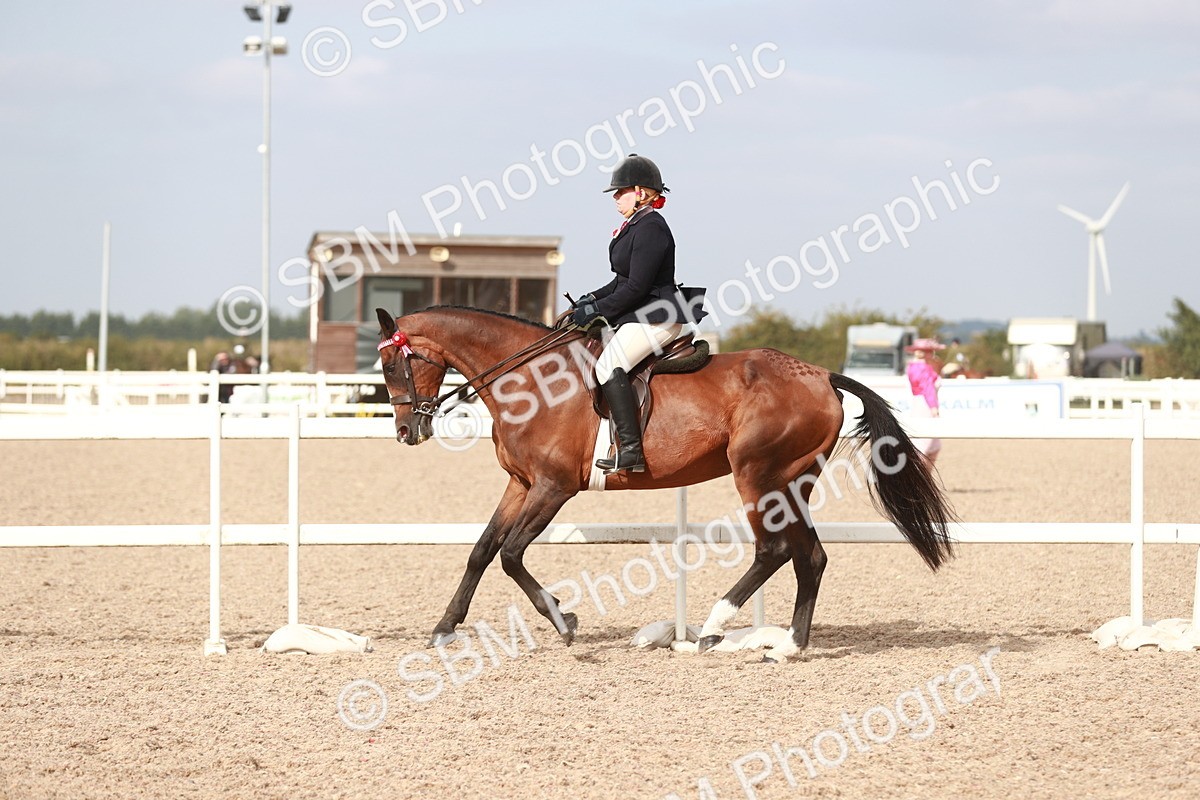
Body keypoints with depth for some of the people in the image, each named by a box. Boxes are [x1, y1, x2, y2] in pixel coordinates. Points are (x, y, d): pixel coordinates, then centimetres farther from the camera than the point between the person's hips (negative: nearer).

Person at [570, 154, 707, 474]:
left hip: (655, 319, -12)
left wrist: (598, 310, -16)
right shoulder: (635, 226, 16)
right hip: (637, 317, 12)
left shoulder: (650, 228, -17)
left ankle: (631, 451, -30)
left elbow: (636, 287, -21)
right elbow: (623, 281, 22)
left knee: (608, 366, -26)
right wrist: (593, 298, 9)